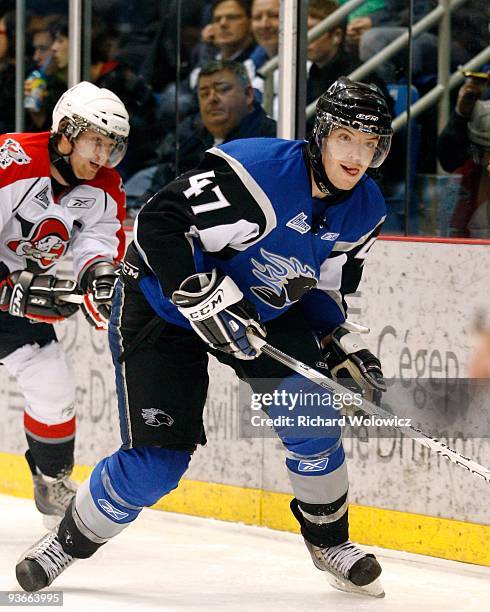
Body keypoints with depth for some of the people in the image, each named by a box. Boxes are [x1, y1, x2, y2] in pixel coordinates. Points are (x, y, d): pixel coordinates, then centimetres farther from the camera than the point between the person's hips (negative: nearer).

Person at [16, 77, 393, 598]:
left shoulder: (364, 211, -6)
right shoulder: (256, 169, -31)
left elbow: (323, 287, 9)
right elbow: (160, 222, -31)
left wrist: (343, 346, -6)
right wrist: (202, 296, -36)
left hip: (262, 311, 6)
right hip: (161, 305, -6)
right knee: (158, 459, -11)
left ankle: (329, 541, 7)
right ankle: (70, 541, 12)